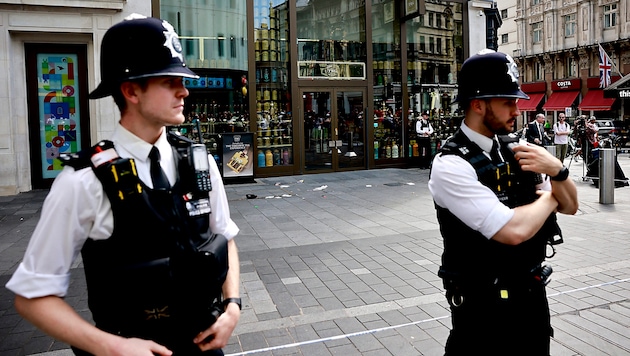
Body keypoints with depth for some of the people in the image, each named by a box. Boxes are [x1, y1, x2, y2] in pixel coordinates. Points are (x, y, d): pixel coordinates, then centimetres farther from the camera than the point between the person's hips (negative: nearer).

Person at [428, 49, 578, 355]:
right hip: (484, 308, -6)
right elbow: (513, 230, -29)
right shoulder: (450, 165, -22)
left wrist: (556, 170, -14)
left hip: (533, 294, 7)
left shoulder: (514, 148, 0)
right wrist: (549, 196, -10)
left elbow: (570, 206, 7)